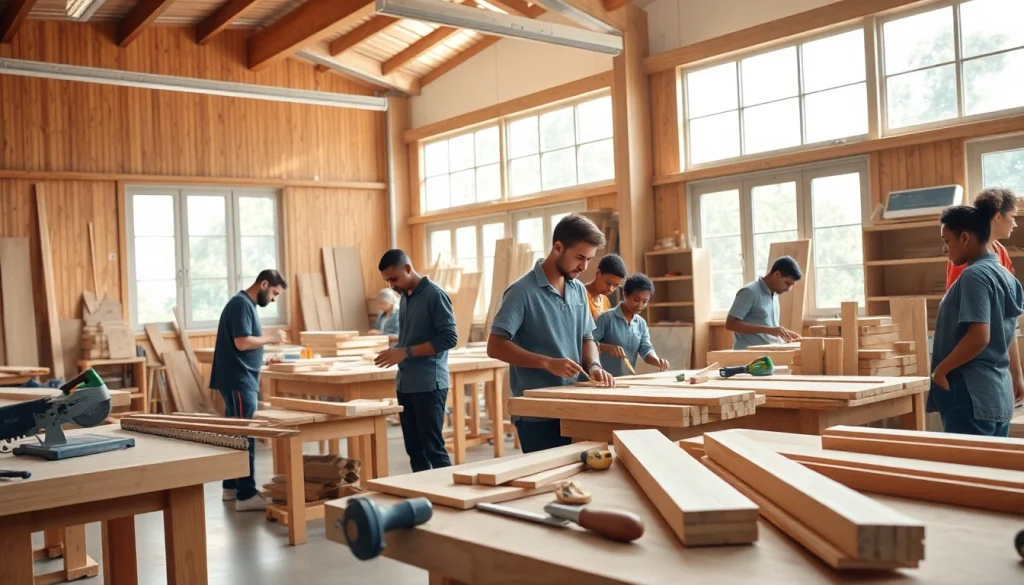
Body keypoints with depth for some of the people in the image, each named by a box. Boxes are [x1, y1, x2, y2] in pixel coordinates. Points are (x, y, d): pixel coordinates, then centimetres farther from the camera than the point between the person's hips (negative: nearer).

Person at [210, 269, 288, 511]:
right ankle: (246, 495, -8)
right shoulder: (241, 304, -14)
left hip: (243, 380, 10)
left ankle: (231, 487, 23)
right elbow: (242, 342, -23)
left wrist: (265, 359, 12)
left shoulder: (247, 304, 17)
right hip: (238, 381, -10)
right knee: (244, 437, -10)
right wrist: (272, 338, -12)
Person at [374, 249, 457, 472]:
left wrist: (406, 352, -19)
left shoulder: (435, 295, -10)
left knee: (433, 448, -5)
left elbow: (449, 337, -16)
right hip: (406, 384, 8)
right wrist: (395, 351, 3)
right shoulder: (405, 298, 14)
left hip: (429, 384, -8)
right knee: (414, 449, 10)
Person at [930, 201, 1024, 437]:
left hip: (972, 395, -9)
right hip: (1000, 393, 9)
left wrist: (940, 369, -13)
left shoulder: (974, 275, -14)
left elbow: (979, 337, -23)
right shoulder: (1005, 275, 14)